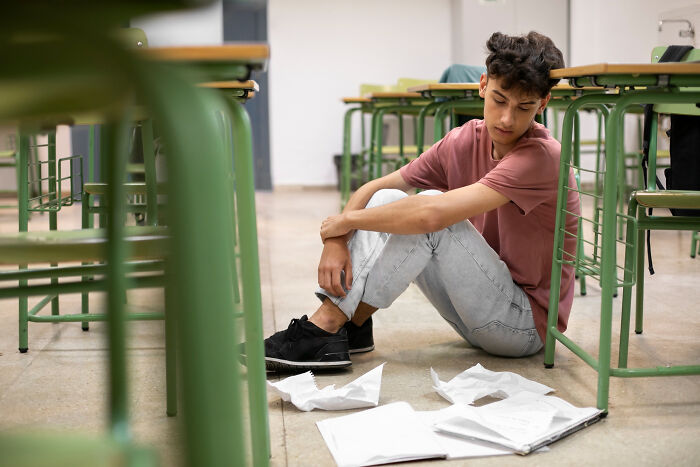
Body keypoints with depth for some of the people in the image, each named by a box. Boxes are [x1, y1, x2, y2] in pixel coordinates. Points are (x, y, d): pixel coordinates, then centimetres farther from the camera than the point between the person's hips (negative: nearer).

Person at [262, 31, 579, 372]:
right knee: (387, 200, -5)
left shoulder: (541, 156, -23)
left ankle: (326, 327, -24)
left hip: (526, 323, -7)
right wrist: (336, 240, -20)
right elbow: (373, 188, 0)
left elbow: (432, 214, -34)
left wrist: (345, 219, -21)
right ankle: (351, 326, -13)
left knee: (430, 212, -27)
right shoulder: (464, 141, -1)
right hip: (478, 315, 7)